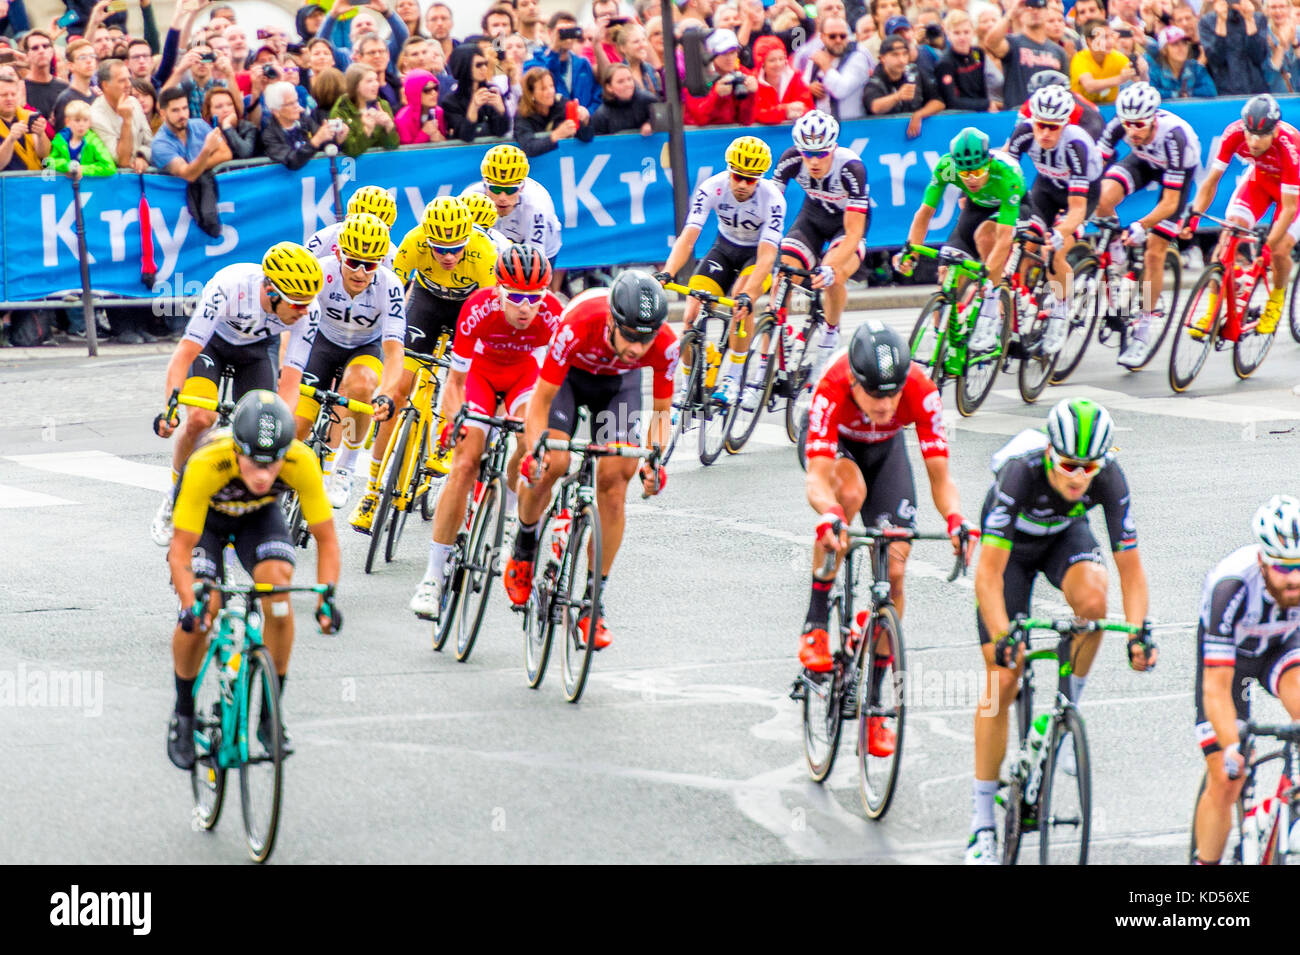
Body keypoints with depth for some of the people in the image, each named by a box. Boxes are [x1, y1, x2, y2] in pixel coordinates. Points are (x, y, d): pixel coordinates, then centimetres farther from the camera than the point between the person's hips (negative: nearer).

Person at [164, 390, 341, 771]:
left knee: (277, 589, -24)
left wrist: (326, 597, -38)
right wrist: (190, 604, -47)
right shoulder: (206, 466, -41)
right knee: (197, 617, -21)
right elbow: (181, 549, -32)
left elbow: (326, 540, -23)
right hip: (207, 514, -2)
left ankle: (270, 715, -8)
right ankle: (183, 713, 5)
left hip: (260, 514, 2)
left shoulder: (301, 463, -35)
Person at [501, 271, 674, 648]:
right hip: (569, 373, -2)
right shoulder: (578, 325, -41)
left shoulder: (664, 345, -33)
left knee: (614, 478, -13)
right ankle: (524, 546, 9)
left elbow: (661, 410, -16)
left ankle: (594, 601, -4)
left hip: (618, 383, 2)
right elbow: (541, 400, -31)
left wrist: (655, 461, -33)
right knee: (550, 465, -23)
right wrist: (536, 451, -46)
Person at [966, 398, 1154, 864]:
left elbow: (1130, 565, -27)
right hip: (1010, 545, -2)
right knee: (1002, 680, -8)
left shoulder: (1109, 479, -31)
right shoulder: (1021, 474, -39)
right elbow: (989, 572, -39)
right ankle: (981, 820, 0)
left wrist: (1139, 632, -40)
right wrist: (1003, 636, -51)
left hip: (1065, 536, 2)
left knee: (1092, 598, -34)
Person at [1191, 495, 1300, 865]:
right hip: (1229, 652, -2)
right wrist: (1232, 748, -50)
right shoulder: (1230, 587, -39)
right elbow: (1216, 687, -37)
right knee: (1225, 782, -6)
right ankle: (1205, 863, 13)